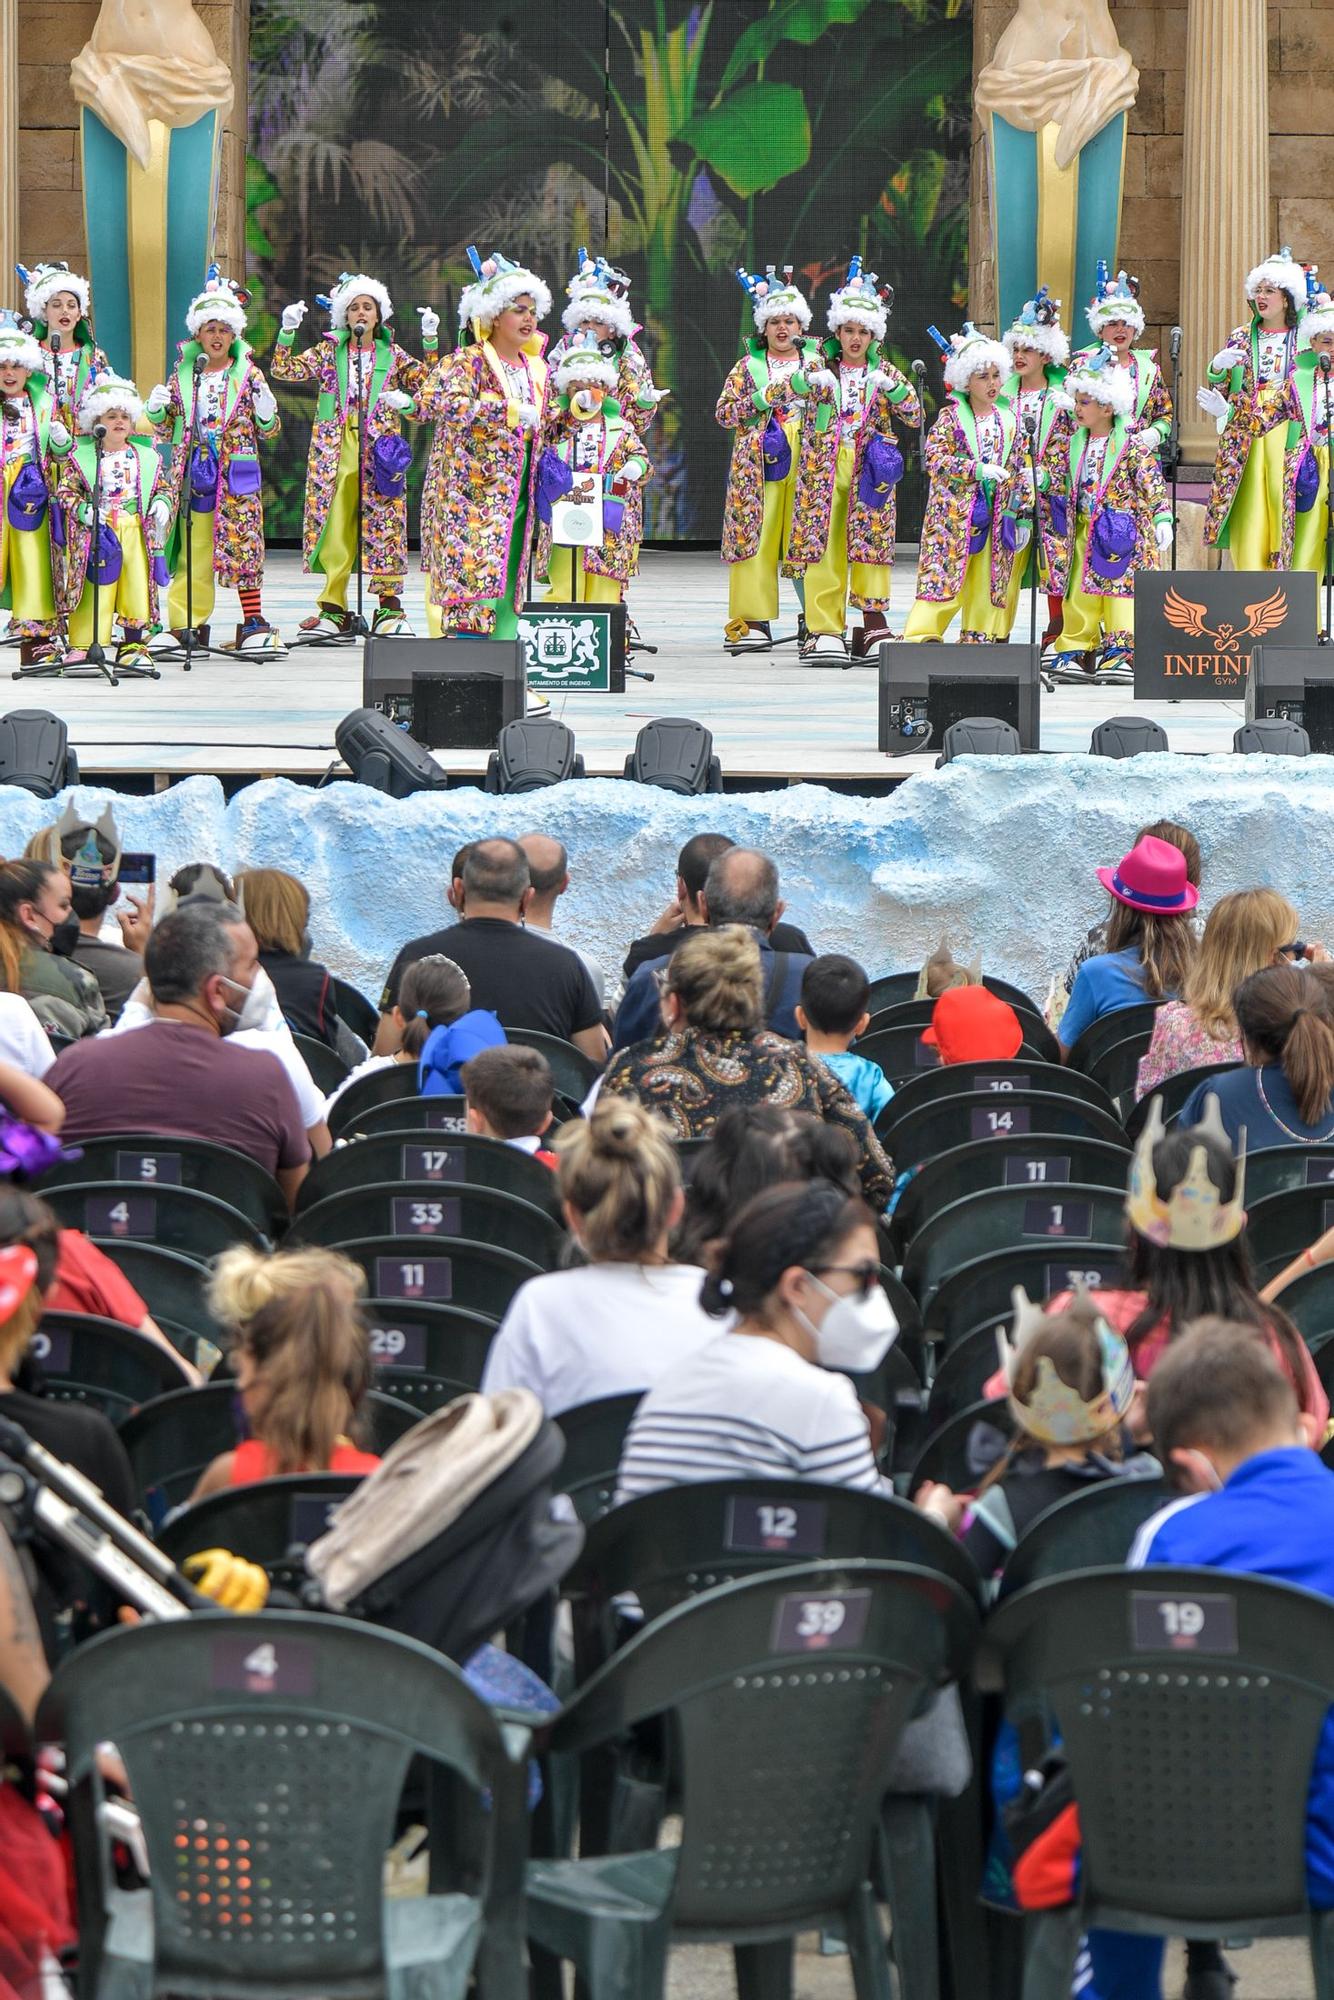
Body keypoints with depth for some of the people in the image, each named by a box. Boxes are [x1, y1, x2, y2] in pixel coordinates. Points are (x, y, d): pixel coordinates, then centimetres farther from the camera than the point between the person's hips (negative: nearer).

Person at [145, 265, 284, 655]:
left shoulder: (248, 374, 5)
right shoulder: (182, 374, 10)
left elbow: (268, 432, 6)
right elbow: (167, 429, 16)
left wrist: (267, 411, -15)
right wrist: (156, 410, -5)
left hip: (236, 473, -2)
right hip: (193, 473, 2)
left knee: (244, 543, -7)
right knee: (193, 549, 1)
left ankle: (253, 623, -5)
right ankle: (190, 623, 7)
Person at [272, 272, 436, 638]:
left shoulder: (392, 354, 11)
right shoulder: (329, 351, 10)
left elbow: (427, 383, 4)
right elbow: (284, 370, 4)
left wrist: (430, 340, -6)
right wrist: (288, 331, -9)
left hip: (379, 452, -1)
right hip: (335, 453, 1)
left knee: (384, 525, -5)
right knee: (334, 526, -1)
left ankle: (389, 608, 0)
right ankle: (333, 608, 5)